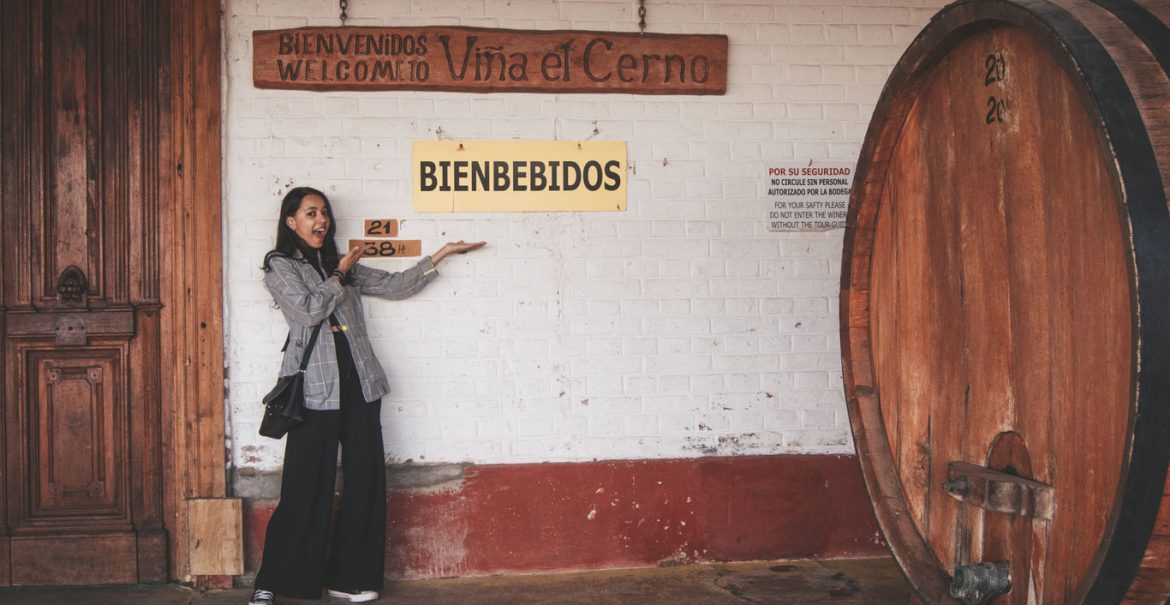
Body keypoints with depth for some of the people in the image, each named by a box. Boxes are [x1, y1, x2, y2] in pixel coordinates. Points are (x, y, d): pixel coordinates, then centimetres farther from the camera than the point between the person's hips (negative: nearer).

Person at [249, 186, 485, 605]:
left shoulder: (342, 265, 18)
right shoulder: (280, 266, 1)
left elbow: (395, 286, 17)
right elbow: (309, 310, -13)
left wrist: (440, 255, 14)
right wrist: (339, 275, -1)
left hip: (359, 382, 6)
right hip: (315, 386, -6)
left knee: (365, 480, 3)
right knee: (306, 486, -4)